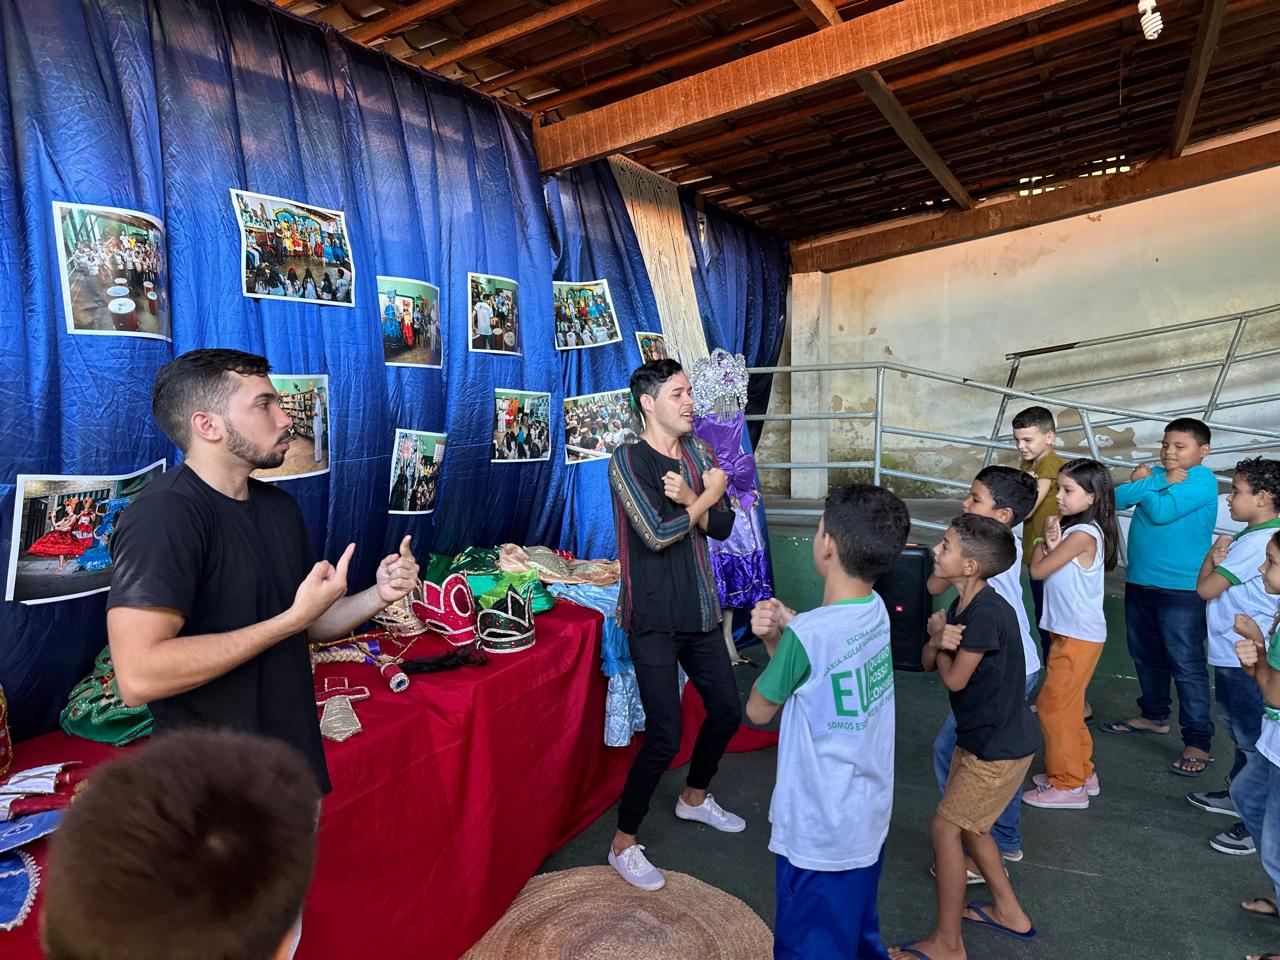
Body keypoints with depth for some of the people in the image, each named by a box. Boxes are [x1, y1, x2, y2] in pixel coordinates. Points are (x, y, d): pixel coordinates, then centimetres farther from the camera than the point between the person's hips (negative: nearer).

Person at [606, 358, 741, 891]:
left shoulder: (697, 453, 7)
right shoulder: (628, 460, -13)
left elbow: (722, 526, 2)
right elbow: (658, 534, -23)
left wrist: (689, 500, -17)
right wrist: (707, 495, -11)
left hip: (699, 608, 7)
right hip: (654, 618, -7)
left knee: (727, 710, 18)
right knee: (665, 736, -6)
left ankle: (694, 798, 44)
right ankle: (624, 843, 15)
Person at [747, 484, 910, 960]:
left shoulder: (809, 633, -28)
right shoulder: (877, 609, -5)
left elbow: (758, 710, -10)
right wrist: (779, 634, -10)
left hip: (818, 833, -7)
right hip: (868, 818, 7)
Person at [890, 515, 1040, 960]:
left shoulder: (986, 612, -27)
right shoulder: (960, 605, 1)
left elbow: (954, 679, -20)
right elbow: (927, 662, 2)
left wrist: (938, 635, -4)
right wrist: (937, 640, -20)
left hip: (1000, 747, -9)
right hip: (979, 738, 9)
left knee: (945, 827, -2)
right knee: (969, 825, 21)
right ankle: (1008, 911, 40)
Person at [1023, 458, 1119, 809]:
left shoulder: (1082, 534, -22)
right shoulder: (1070, 528, 7)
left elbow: (1038, 570, -19)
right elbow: (1043, 566, 2)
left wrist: (1045, 542, -4)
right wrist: (1050, 541, -15)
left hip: (1079, 636, -9)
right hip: (1069, 632, 9)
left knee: (1053, 705, -1)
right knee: (1068, 706, 19)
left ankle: (1068, 786, 10)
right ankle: (1081, 772, 34)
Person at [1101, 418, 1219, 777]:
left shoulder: (1202, 480, -10)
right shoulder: (1155, 473, 8)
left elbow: (1162, 511, -23)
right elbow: (1118, 498, -7)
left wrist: (1144, 484, -6)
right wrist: (1158, 481, -17)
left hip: (1181, 589, -7)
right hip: (1139, 583, 7)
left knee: (1186, 665, -4)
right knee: (1146, 656, 20)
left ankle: (1197, 743, 3)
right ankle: (1153, 716, 37)